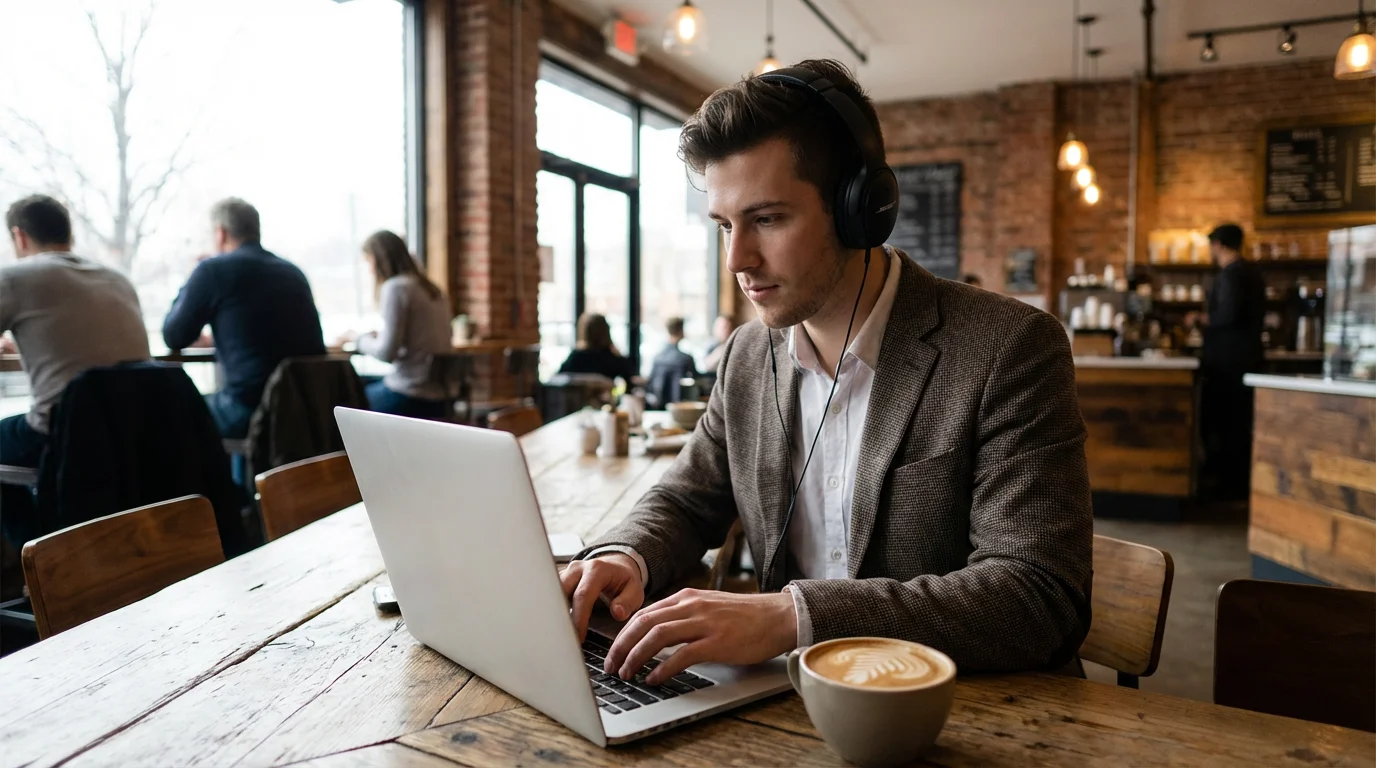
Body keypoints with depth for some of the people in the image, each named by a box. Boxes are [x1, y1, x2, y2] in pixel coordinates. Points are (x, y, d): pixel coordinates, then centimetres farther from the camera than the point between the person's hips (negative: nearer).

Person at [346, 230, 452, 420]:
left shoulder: (396, 286, -11)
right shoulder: (431, 289, 12)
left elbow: (387, 352, -15)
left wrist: (361, 340, 3)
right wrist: (375, 338, 18)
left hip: (409, 397, -8)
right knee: (364, 385, 26)